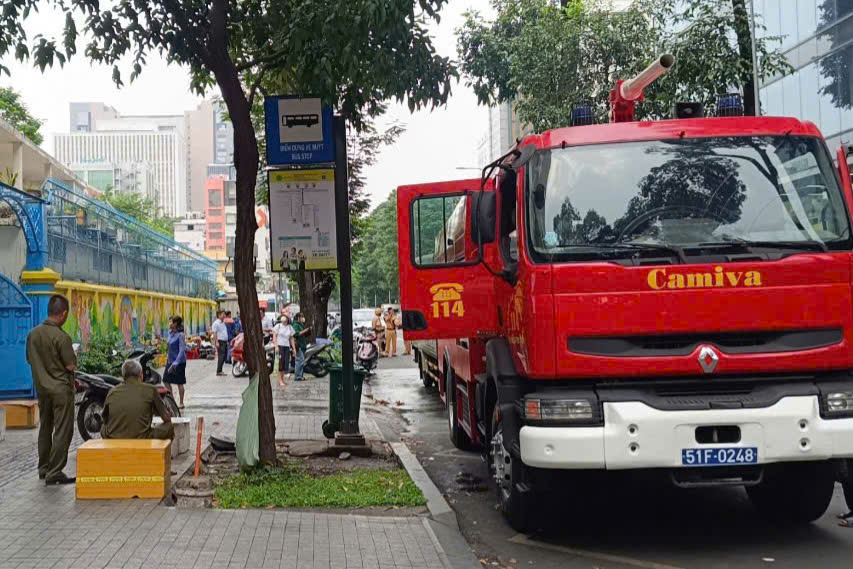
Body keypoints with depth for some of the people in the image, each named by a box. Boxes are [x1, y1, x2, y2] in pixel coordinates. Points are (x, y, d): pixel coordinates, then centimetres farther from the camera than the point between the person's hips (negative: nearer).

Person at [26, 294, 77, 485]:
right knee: (62, 431, -2)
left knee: (45, 428, 18)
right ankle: (54, 473, -4)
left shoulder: (33, 333, 1)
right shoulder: (61, 337, -19)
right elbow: (71, 366, -17)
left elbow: (30, 360, 11)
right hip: (61, 389, -7)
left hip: (41, 388, 7)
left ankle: (43, 469, 27)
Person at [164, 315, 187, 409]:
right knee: (166, 381, 8)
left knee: (179, 383, 2)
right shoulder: (170, 333, 6)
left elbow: (182, 350, -20)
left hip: (179, 362, -8)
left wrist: (175, 363, -25)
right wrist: (168, 358, 17)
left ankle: (181, 403, 14)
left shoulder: (180, 335, -17)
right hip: (170, 361, 8)